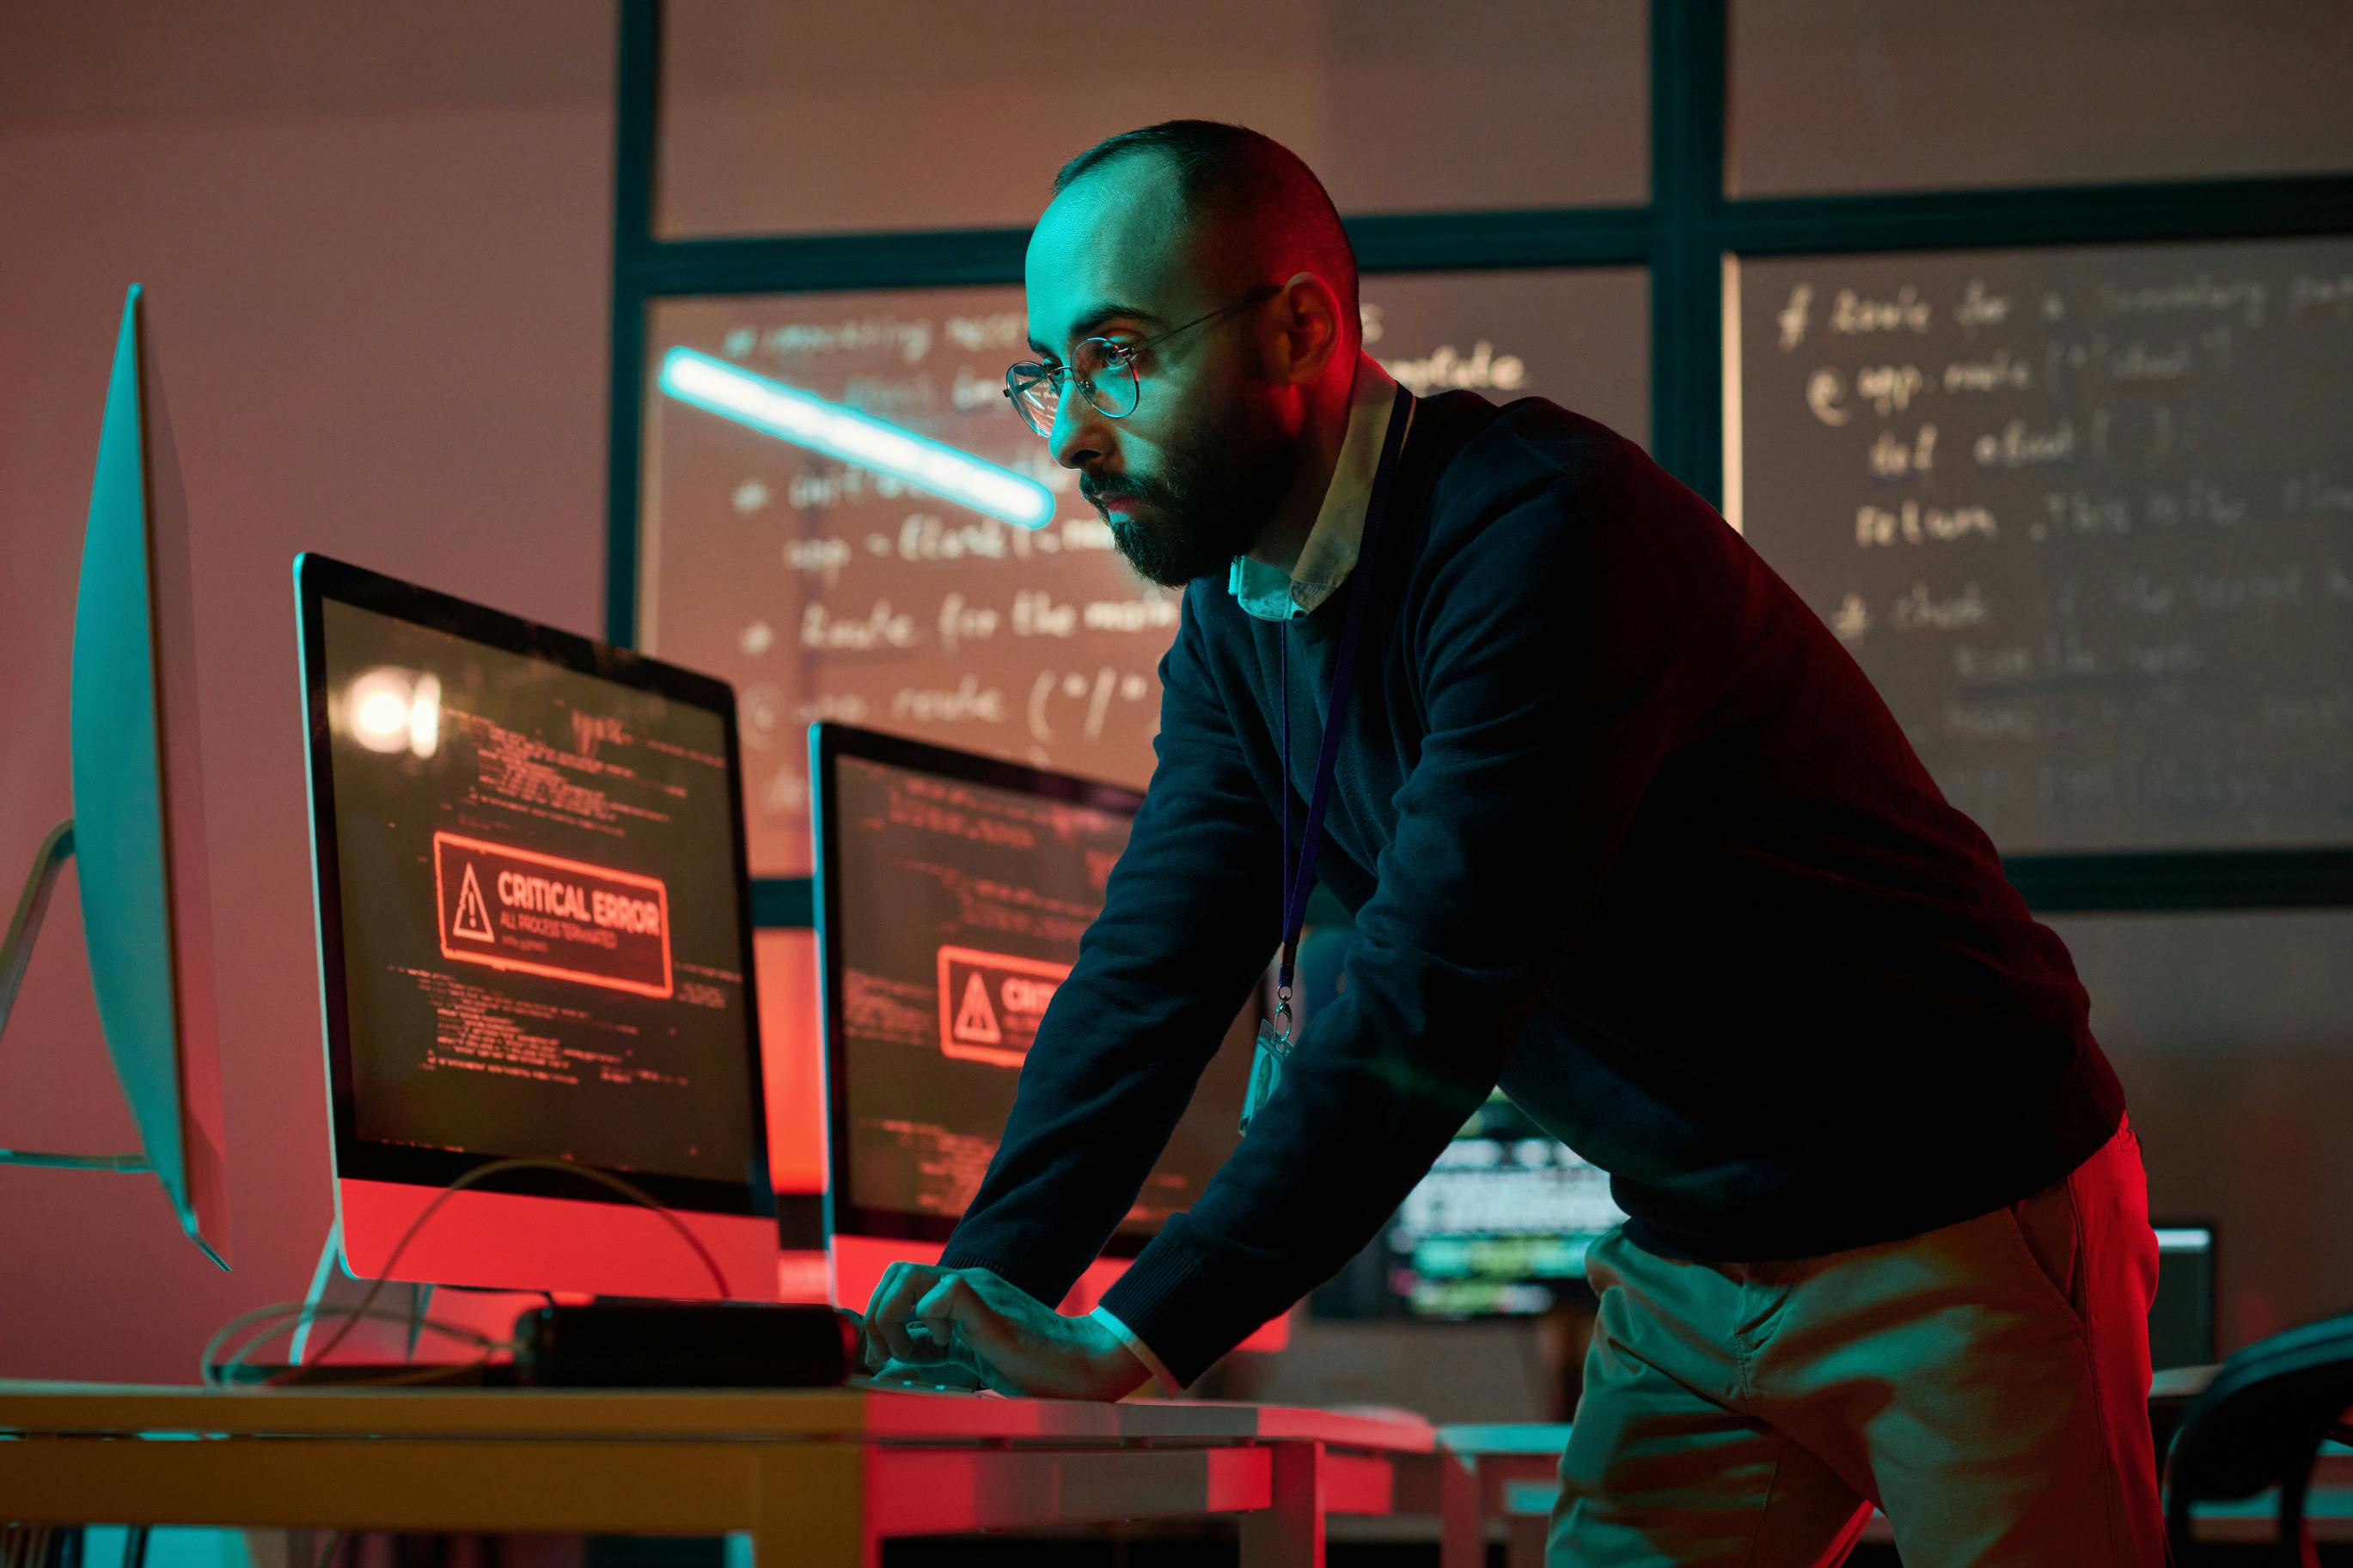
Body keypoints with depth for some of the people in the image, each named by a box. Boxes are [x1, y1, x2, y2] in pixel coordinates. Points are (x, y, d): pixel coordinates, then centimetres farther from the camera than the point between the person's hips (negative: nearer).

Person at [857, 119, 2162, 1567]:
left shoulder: (1542, 535, -27)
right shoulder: (1236, 628, 3)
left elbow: (1434, 998, -33)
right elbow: (1153, 968, -2)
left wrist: (1131, 1340, -34)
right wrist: (988, 1285, -15)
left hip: (1961, 1233, -7)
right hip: (1691, 1263, 8)